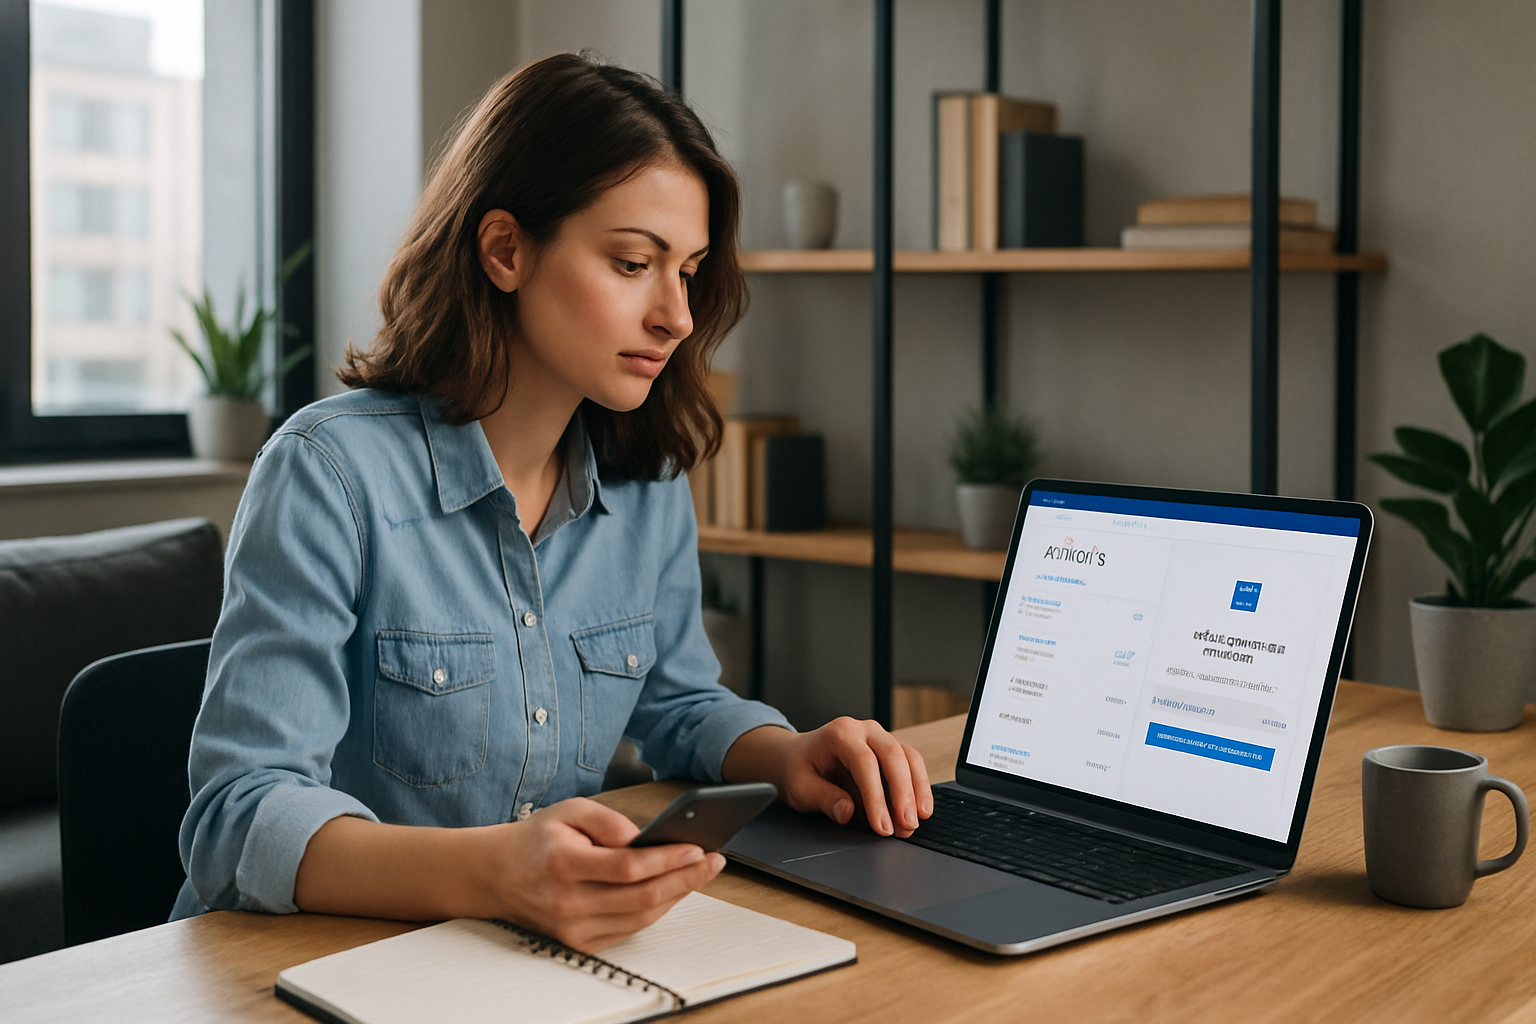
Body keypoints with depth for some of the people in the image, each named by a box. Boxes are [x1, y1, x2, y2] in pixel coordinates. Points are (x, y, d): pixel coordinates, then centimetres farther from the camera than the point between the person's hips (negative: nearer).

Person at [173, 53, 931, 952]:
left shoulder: (650, 484, 4)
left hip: (546, 956, 4)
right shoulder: (332, 473, -16)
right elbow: (239, 821, -22)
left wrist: (788, 756, -4)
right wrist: (491, 873, -38)